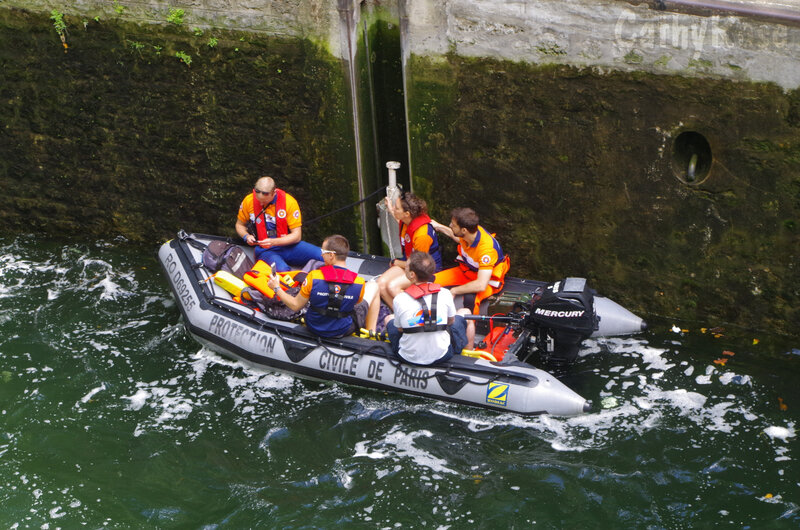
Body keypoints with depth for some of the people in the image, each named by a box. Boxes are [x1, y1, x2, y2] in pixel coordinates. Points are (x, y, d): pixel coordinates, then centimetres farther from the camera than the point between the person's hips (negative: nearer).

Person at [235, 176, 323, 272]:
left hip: (288, 245, 1)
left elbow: (296, 236, -7)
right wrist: (246, 236, -8)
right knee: (282, 270, -38)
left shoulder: (289, 202, -8)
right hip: (264, 249, -1)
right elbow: (240, 225, 15)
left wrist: (273, 242, -22)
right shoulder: (249, 201, -3)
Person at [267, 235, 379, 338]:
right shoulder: (359, 282, -23)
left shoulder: (313, 277, -25)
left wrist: (277, 288, 1)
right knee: (373, 286, 17)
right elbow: (357, 303, -2)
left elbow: (295, 305, -13)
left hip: (314, 327, 1)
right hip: (344, 331, -1)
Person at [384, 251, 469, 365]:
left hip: (408, 358, 0)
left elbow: (400, 329, -1)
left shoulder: (399, 300, -16)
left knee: (389, 318, 28)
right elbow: (451, 321, 5)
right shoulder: (444, 294, -13)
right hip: (441, 356, 0)